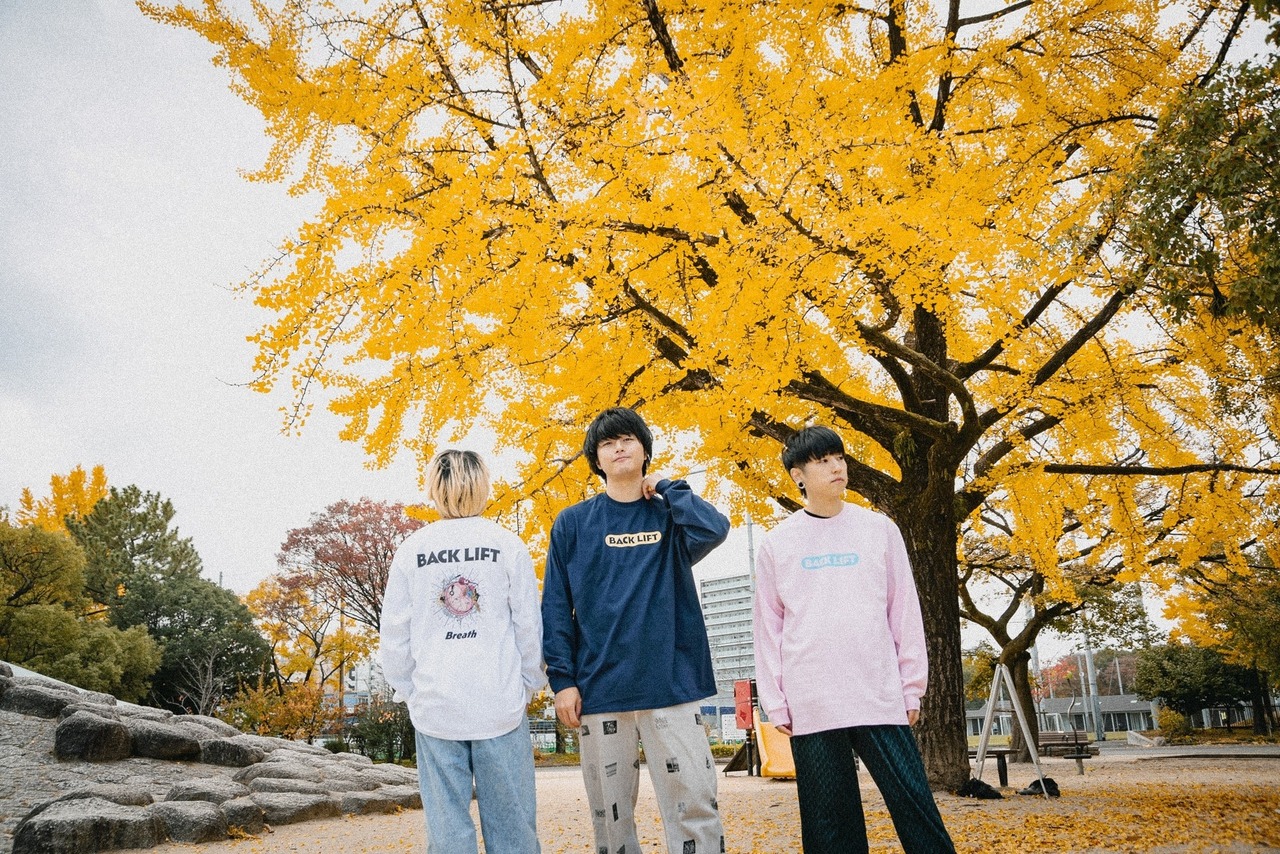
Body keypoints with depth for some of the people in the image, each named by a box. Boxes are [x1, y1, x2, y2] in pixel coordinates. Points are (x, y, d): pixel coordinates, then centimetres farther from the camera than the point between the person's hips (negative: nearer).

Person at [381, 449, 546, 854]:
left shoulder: (411, 550, 2)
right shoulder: (508, 545, -1)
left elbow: (394, 634, 3)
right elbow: (529, 627, -1)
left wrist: (408, 691, 14)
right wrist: (528, 686, 10)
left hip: (435, 706, 1)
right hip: (501, 705, -1)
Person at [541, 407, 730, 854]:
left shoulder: (670, 515, 9)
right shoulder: (573, 523, 7)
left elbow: (714, 529, -14)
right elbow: (555, 607, 4)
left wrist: (665, 486, -1)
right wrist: (562, 679, -4)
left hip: (670, 682, 0)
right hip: (599, 686, 0)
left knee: (694, 802, -2)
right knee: (610, 812, 8)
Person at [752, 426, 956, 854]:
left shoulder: (879, 529, 8)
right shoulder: (776, 544, 6)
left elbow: (904, 611, 7)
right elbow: (769, 628, 6)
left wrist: (912, 686, 3)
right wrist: (775, 702, 1)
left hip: (881, 698, 0)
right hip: (810, 706, 0)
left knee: (913, 804, 0)